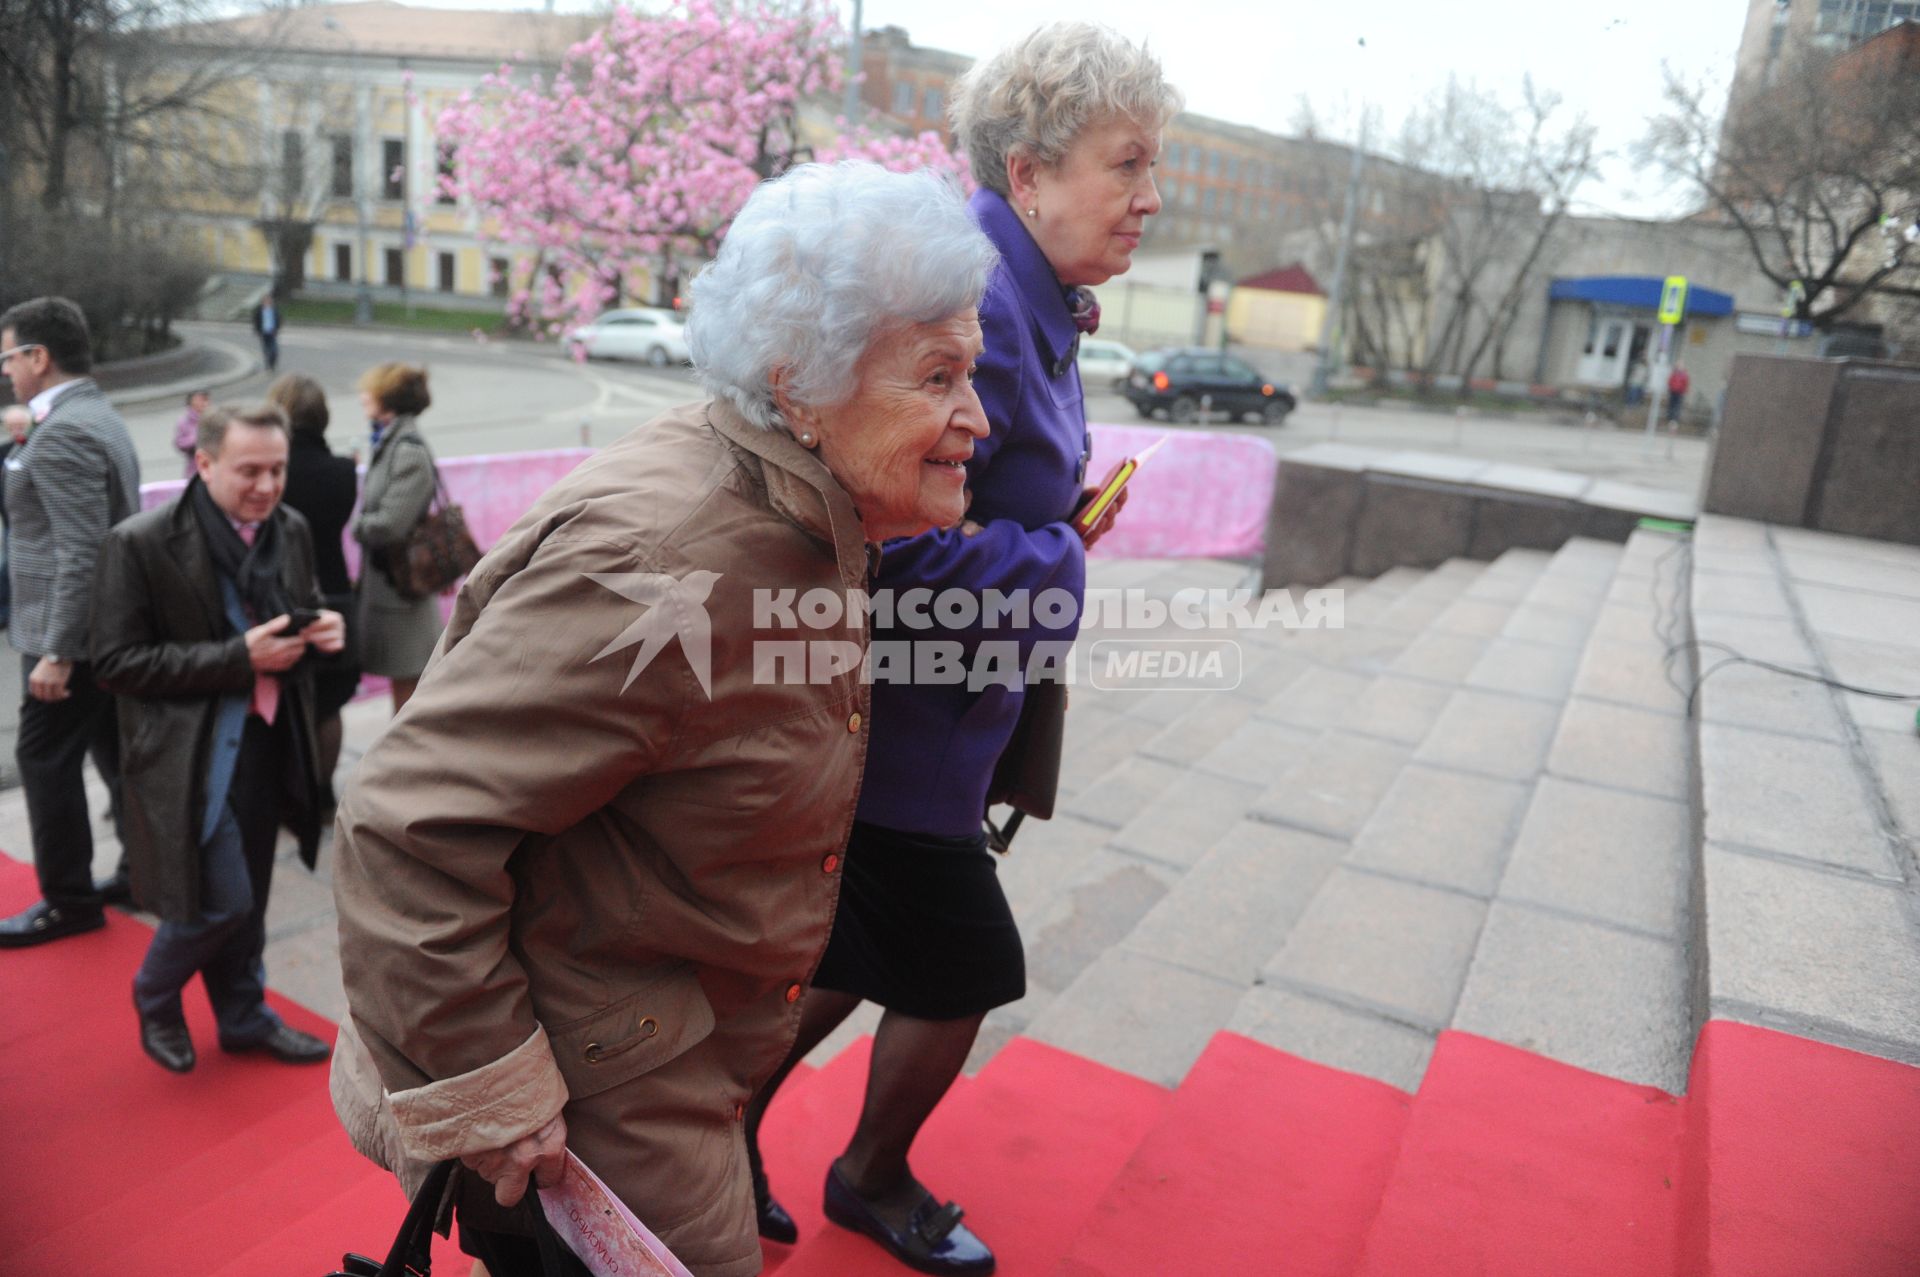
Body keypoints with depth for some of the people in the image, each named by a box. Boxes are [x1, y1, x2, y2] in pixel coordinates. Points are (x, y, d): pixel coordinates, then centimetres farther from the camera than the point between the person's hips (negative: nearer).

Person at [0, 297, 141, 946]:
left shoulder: (62, 434, -19)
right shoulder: (100, 416, 12)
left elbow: (81, 554, -24)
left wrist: (56, 652, -23)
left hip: (72, 633, -9)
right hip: (115, 629, 10)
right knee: (117, 752, 15)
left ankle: (69, 900, 11)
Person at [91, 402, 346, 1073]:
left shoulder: (291, 530, 2)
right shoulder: (140, 544, -14)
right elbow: (116, 663, -15)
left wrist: (323, 627, -7)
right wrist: (238, 659, -22)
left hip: (269, 741, 6)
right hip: (190, 751, -5)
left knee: (248, 897, 16)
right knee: (222, 901, -6)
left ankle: (243, 1016, 36)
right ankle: (155, 997, 25)